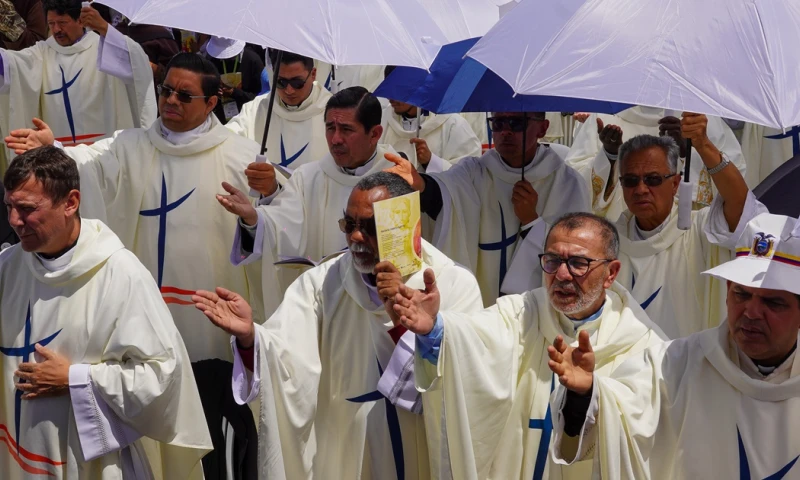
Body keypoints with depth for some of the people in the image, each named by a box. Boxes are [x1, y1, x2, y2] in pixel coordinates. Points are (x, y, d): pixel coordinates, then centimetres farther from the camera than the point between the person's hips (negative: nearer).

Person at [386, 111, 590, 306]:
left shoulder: (568, 183, -1)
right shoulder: (474, 172, 1)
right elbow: (443, 191, -22)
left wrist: (531, 220, -14)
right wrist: (419, 184, -44)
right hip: (477, 308, 1)